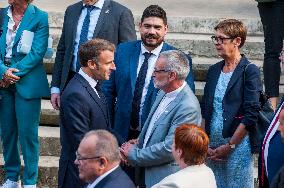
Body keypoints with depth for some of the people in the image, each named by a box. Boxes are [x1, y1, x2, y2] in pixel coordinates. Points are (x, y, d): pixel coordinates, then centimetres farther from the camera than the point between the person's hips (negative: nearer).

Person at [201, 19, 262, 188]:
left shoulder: (249, 71, -6)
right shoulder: (214, 71, 14)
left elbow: (251, 115, -11)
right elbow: (205, 111, 14)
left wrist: (229, 146, -11)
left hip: (238, 146, -6)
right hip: (212, 147, 6)